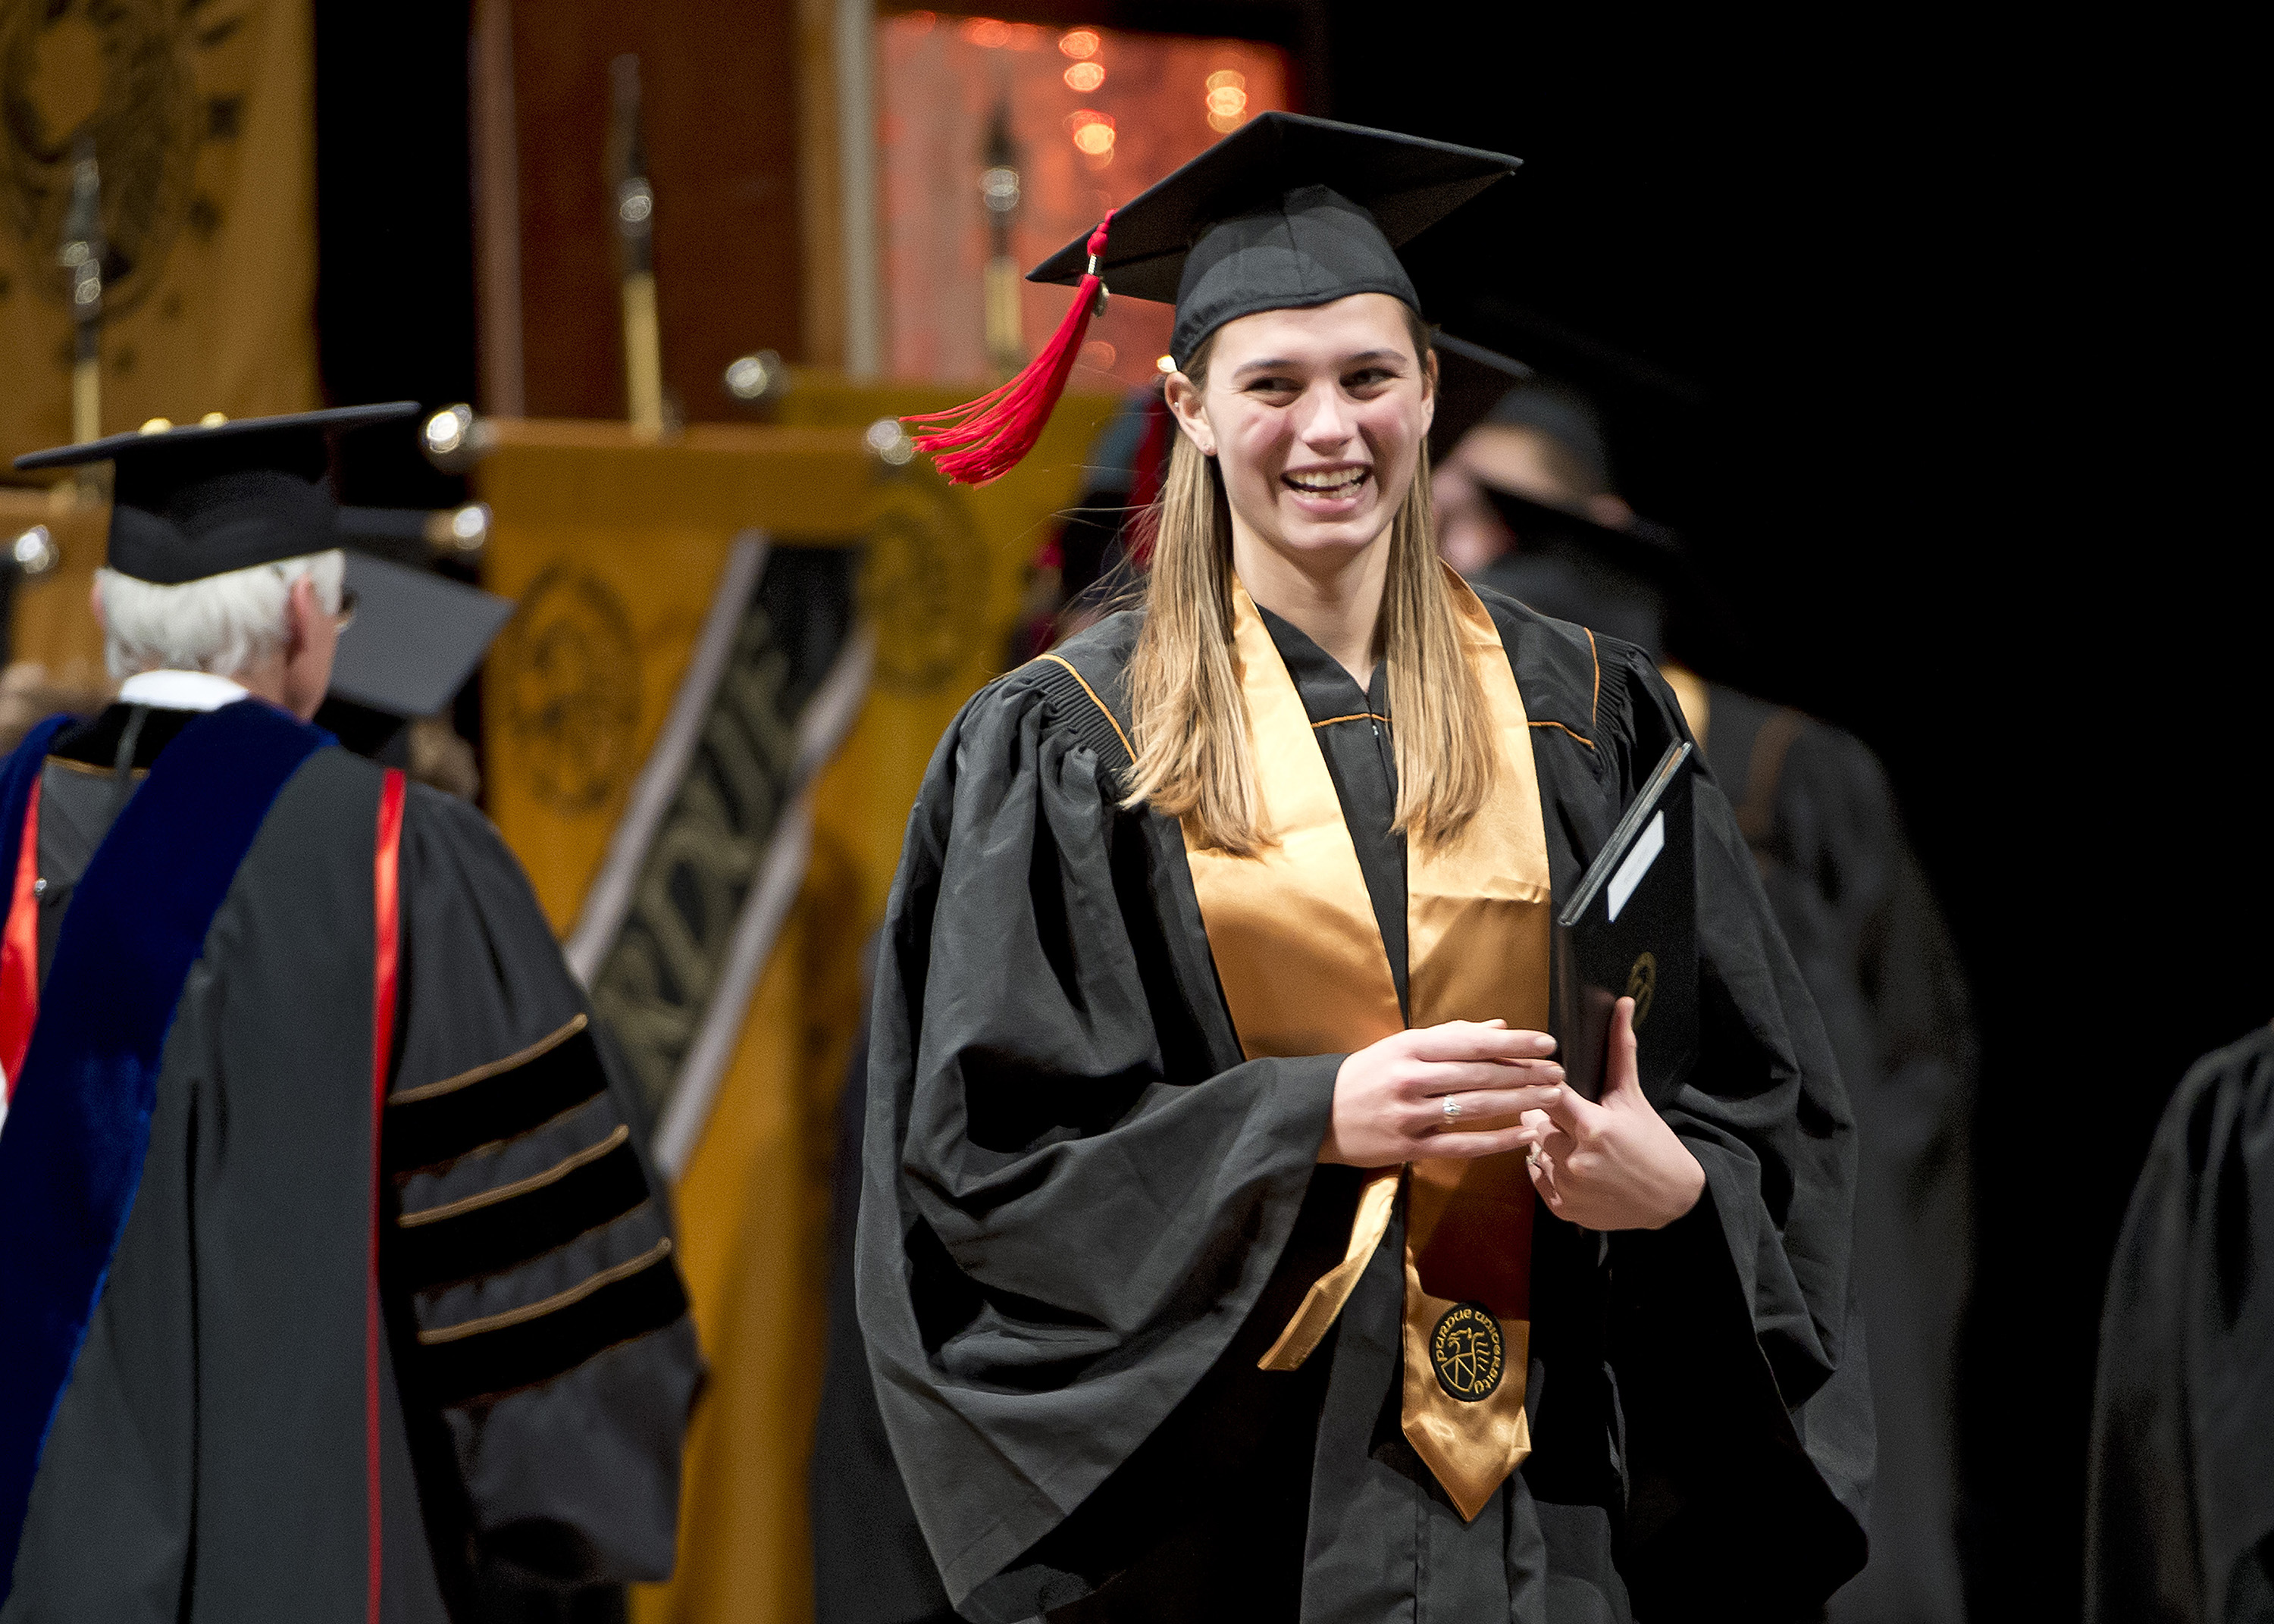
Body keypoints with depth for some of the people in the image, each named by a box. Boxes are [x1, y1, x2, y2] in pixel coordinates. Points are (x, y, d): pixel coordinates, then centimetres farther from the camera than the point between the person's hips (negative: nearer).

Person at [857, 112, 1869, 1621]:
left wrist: (1675, 1183, -17)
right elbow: (993, 1150, -6)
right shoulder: (1069, 748, 0)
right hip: (1231, 1484, -2)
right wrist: (1315, 1119, -19)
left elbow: (1768, 1098, 6)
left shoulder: (1585, 719, 7)